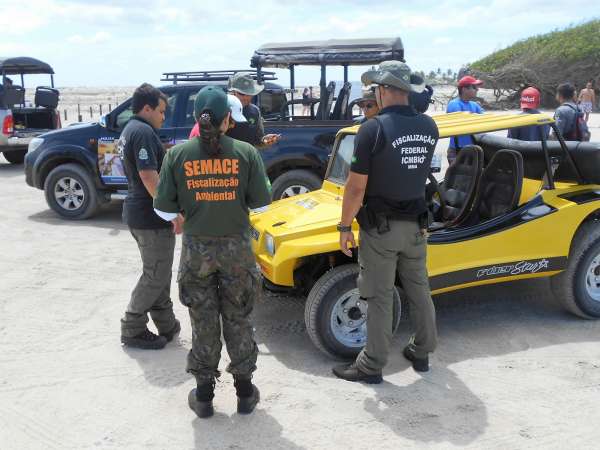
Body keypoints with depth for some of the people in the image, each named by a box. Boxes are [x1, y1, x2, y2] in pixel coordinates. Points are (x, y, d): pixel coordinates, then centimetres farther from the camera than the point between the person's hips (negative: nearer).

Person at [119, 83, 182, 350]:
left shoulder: (129, 130, 16)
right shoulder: (143, 132, -17)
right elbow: (149, 177, -24)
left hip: (137, 212, 11)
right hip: (151, 217, -11)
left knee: (158, 272, 17)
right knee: (156, 276, 0)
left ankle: (166, 325, 24)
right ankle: (132, 330, 10)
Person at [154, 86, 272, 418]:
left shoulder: (178, 154, -7)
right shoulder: (246, 153, -8)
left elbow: (164, 209, -5)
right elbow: (261, 202, -5)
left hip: (196, 248, 0)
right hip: (237, 246, 0)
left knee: (203, 321, 13)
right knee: (238, 319, 14)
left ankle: (204, 394, 23)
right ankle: (245, 392, 25)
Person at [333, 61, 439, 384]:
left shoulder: (373, 129, -18)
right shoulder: (429, 127, 0)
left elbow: (356, 187, -18)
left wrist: (345, 226, -7)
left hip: (380, 227, -5)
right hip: (415, 224, 6)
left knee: (379, 297, 3)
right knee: (418, 288, 18)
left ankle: (371, 366, 15)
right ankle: (422, 352, 33)